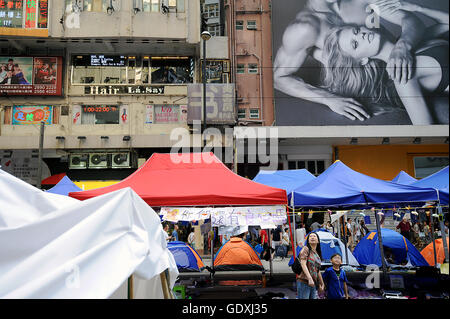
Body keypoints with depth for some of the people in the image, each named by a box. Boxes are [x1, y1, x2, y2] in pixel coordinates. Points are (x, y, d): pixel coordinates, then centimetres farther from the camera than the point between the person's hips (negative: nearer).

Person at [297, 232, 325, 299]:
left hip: (314, 284, 7)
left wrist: (321, 283, 26)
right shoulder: (306, 249, -2)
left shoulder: (317, 254, 17)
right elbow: (303, 264, -13)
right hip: (304, 282, -7)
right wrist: (310, 278, -23)